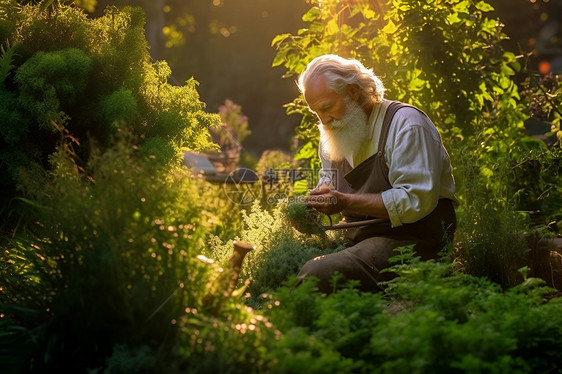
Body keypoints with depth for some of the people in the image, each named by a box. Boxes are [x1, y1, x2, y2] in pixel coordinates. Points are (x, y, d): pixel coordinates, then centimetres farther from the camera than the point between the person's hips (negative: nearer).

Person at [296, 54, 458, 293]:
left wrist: (346, 202, -20)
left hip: (409, 240, -8)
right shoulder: (336, 128, 14)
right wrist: (324, 192, 6)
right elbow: (329, 174, 32)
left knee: (318, 274, -31)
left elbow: (417, 200, -20)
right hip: (357, 238, 8)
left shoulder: (406, 125, -12)